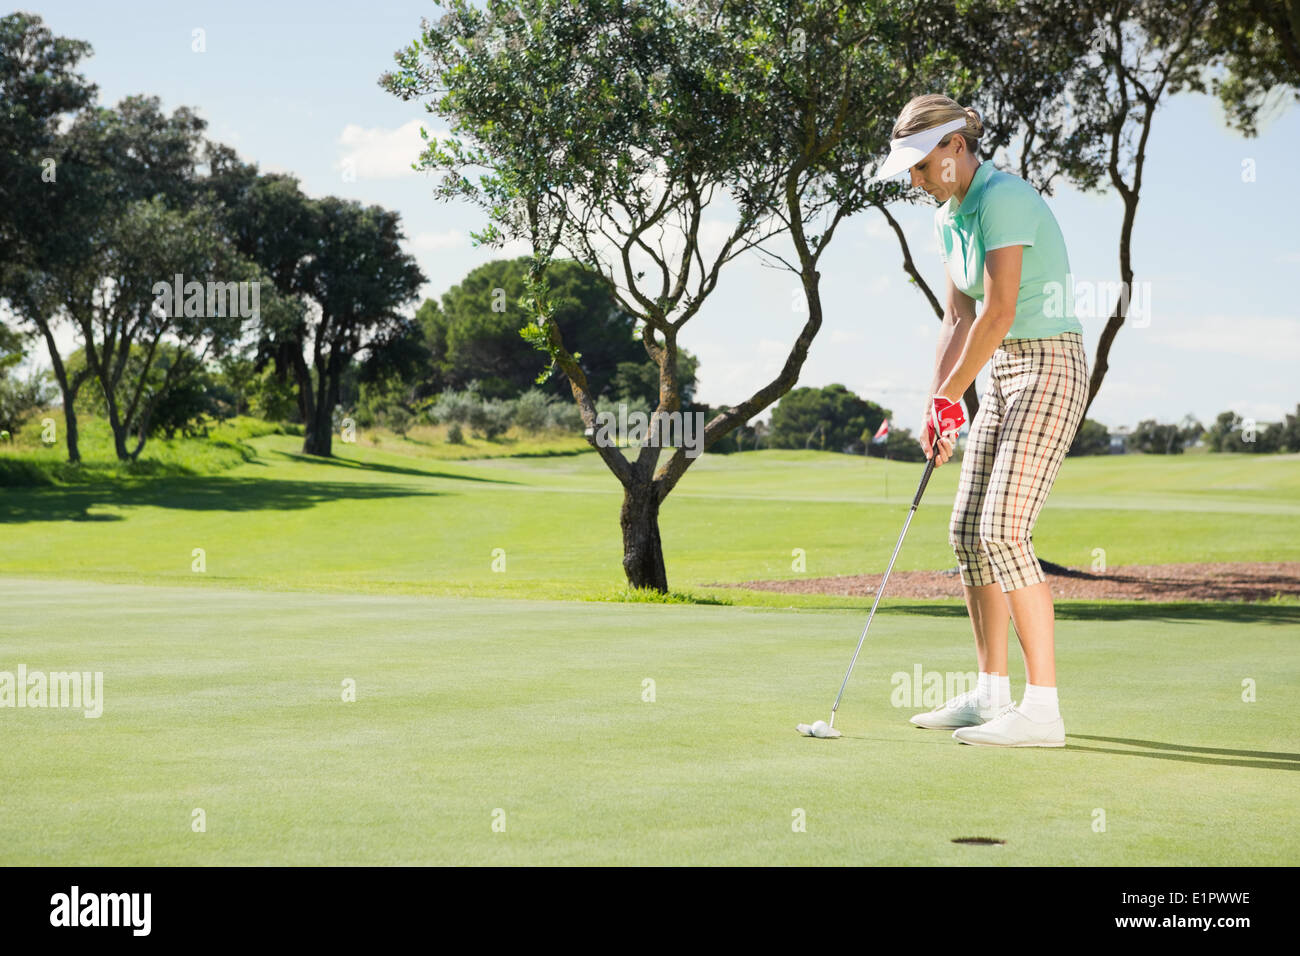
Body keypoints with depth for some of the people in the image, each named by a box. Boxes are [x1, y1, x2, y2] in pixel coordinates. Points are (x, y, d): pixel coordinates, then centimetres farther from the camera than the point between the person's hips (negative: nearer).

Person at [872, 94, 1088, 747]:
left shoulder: (1004, 197, -18)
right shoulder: (950, 219, 12)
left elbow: (999, 310, -21)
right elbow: (959, 319, 16)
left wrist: (950, 397, -12)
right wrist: (932, 407, 8)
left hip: (1049, 369, -10)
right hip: (1004, 375, 10)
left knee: (1004, 531, -16)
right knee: (967, 530, 8)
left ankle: (1042, 708, -14)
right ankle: (991, 694, 17)